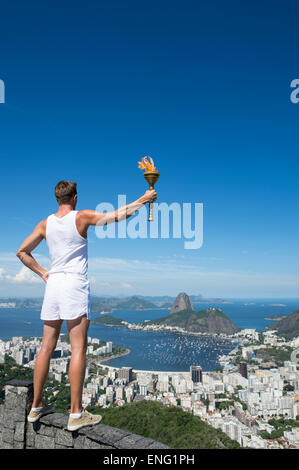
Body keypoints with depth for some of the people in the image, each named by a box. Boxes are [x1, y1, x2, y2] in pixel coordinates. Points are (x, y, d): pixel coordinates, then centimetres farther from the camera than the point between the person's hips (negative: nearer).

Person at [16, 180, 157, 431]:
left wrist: (43, 273, 14)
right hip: (76, 284, -6)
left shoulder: (45, 224, 9)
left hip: (53, 284, 6)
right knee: (78, 348, -2)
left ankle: (36, 406, 24)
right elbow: (119, 215, -5)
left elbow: (22, 252, 14)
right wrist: (143, 200, 5)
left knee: (47, 346, 13)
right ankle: (76, 414, 3)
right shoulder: (82, 217, -6)